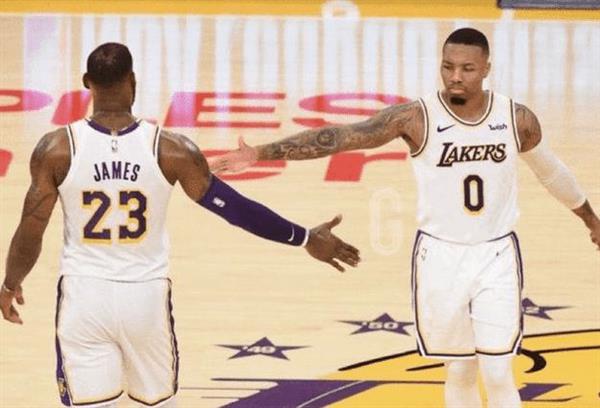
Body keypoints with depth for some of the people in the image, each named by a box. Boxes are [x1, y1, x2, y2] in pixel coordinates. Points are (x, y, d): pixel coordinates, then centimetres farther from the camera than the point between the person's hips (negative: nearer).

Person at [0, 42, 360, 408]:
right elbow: (234, 207, -3)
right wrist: (306, 239, 7)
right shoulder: (170, 149, -9)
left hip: (84, 296, -1)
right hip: (147, 296, 1)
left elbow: (31, 232, -6)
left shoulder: (56, 149, -10)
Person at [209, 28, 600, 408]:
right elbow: (339, 136, -23)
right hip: (441, 256, 0)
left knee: (498, 374, -4)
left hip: (497, 255, 1)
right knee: (459, 371, 9)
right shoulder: (417, 118, -15)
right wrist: (259, 153, -32)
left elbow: (552, 171, 14)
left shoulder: (517, 119, -7)